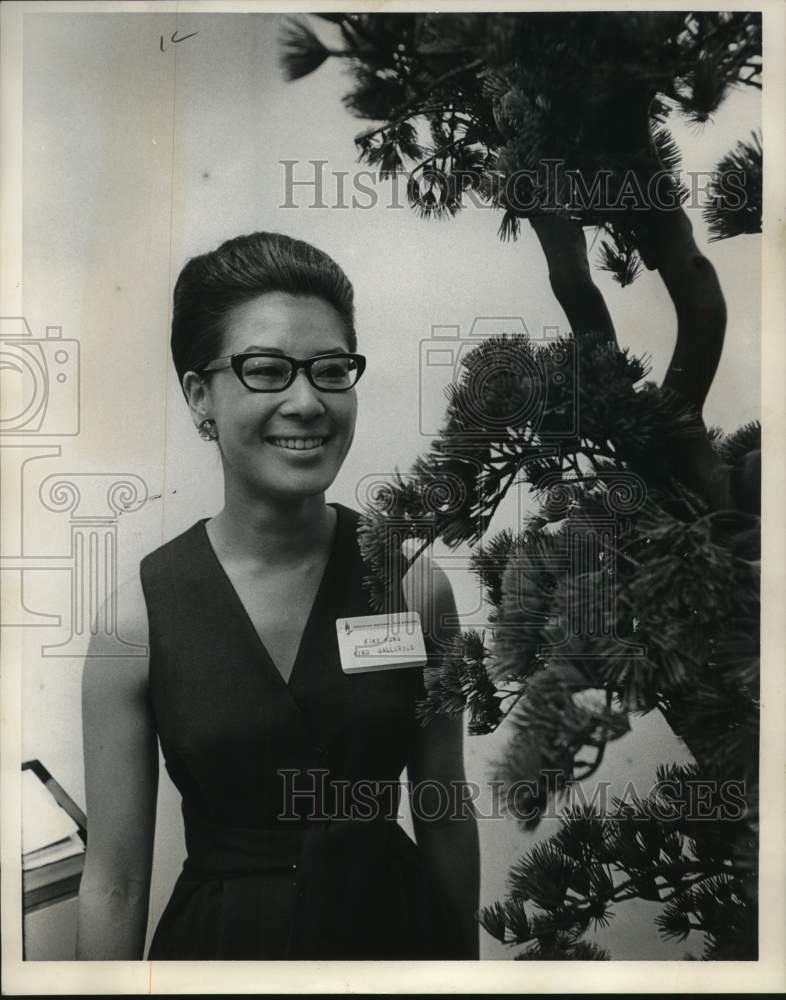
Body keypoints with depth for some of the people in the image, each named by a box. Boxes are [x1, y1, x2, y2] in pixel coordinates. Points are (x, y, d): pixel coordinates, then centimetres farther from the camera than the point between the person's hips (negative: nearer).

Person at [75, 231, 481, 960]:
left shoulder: (414, 584, -12)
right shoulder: (137, 616, -15)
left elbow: (446, 820, -1)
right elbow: (114, 883, -8)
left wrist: (465, 959, 7)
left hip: (392, 923, 1)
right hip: (221, 937, -1)